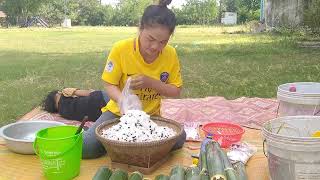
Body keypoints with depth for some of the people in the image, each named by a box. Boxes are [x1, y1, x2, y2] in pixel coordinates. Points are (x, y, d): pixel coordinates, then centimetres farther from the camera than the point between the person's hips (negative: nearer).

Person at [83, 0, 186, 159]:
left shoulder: (170, 54, -13)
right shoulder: (120, 49, -19)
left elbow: (176, 91, -6)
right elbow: (109, 85, -13)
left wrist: (150, 82, -24)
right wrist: (121, 99, -36)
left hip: (150, 115, 3)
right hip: (119, 112, -2)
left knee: (178, 139, -23)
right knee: (85, 147, -23)